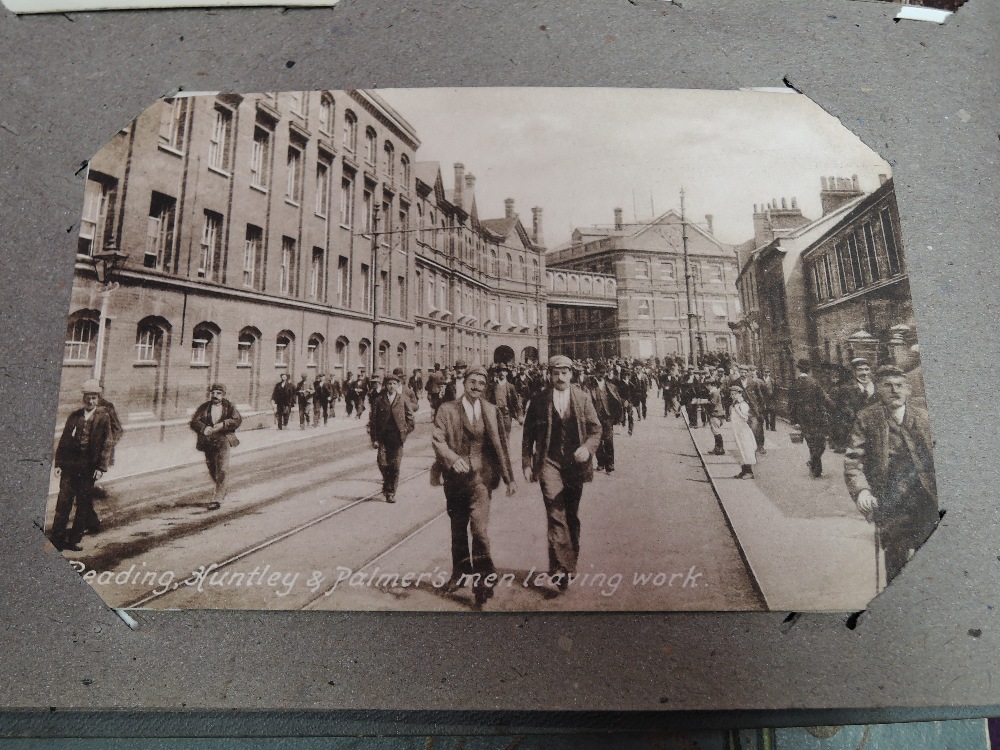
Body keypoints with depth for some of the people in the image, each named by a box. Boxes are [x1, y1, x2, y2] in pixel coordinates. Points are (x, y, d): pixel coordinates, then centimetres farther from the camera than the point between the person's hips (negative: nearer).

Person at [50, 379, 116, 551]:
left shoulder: (103, 417, -2)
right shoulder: (74, 416, 6)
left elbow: (107, 444, -5)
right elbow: (63, 440, 10)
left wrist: (101, 467, -9)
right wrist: (58, 463, 3)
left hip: (89, 468, -2)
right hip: (69, 466, 2)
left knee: (84, 504, 6)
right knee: (64, 501, 1)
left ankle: (75, 539, 17)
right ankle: (56, 538, 10)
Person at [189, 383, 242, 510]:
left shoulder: (229, 406, 5)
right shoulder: (204, 407, 9)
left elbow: (237, 420, -6)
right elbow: (194, 422, 0)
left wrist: (223, 425, -20)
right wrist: (204, 428, -20)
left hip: (223, 441, -3)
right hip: (207, 442, 3)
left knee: (222, 469, -12)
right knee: (212, 470, 13)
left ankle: (217, 499, -8)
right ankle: (224, 487, 40)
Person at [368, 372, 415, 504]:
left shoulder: (402, 399, 3)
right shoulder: (379, 400, 2)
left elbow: (410, 417, 12)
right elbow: (372, 420, 3)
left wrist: (406, 431, 5)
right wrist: (374, 439, -1)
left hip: (397, 437, 0)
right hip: (382, 437, 0)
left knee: (395, 466, 0)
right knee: (382, 463, -9)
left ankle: (391, 492, 13)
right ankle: (387, 481, 21)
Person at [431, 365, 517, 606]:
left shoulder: (491, 411, 5)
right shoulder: (447, 409, 1)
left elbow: (501, 446, 8)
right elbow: (437, 440, -8)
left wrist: (510, 477, 7)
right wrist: (453, 458, -25)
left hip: (481, 477, -1)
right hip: (455, 477, 1)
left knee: (479, 527, -15)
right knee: (458, 529, 16)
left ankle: (483, 580, -2)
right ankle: (460, 572, 35)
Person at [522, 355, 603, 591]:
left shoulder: (583, 398, 3)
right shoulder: (539, 401, -1)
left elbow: (596, 428, 3)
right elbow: (528, 434, 4)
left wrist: (587, 448, -16)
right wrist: (527, 464, 0)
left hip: (575, 463, 2)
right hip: (549, 463, -2)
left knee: (572, 516, 14)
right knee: (556, 515, -13)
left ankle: (569, 563, 30)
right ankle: (560, 568, -11)